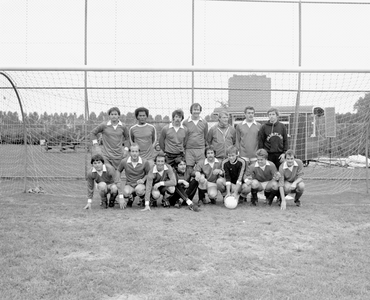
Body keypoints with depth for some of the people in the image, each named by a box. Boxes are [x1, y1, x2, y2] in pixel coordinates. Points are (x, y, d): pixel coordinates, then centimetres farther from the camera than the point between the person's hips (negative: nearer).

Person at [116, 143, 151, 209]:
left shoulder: (145, 162, -10)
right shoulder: (124, 161, -7)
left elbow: (148, 174, 6)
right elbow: (118, 171, 11)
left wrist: (143, 180, -11)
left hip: (140, 184, -1)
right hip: (129, 184, 1)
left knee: (139, 189, -39)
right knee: (126, 192, -35)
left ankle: (143, 199, 0)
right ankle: (130, 198, 6)